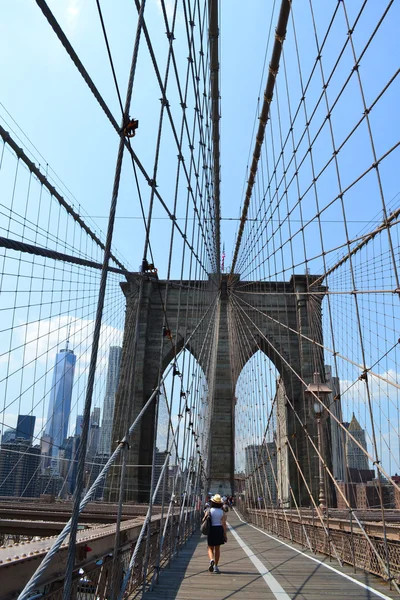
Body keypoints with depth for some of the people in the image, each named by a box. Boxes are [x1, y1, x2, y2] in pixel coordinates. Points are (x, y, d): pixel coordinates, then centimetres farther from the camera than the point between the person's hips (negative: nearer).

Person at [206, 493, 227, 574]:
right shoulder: (223, 512, -4)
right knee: (217, 548, 13)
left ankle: (211, 560, -19)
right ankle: (216, 566, 13)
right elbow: (224, 524, -7)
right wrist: (225, 535, -2)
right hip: (219, 530, 1)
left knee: (210, 548, 10)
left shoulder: (209, 511, -8)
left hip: (211, 530, -1)